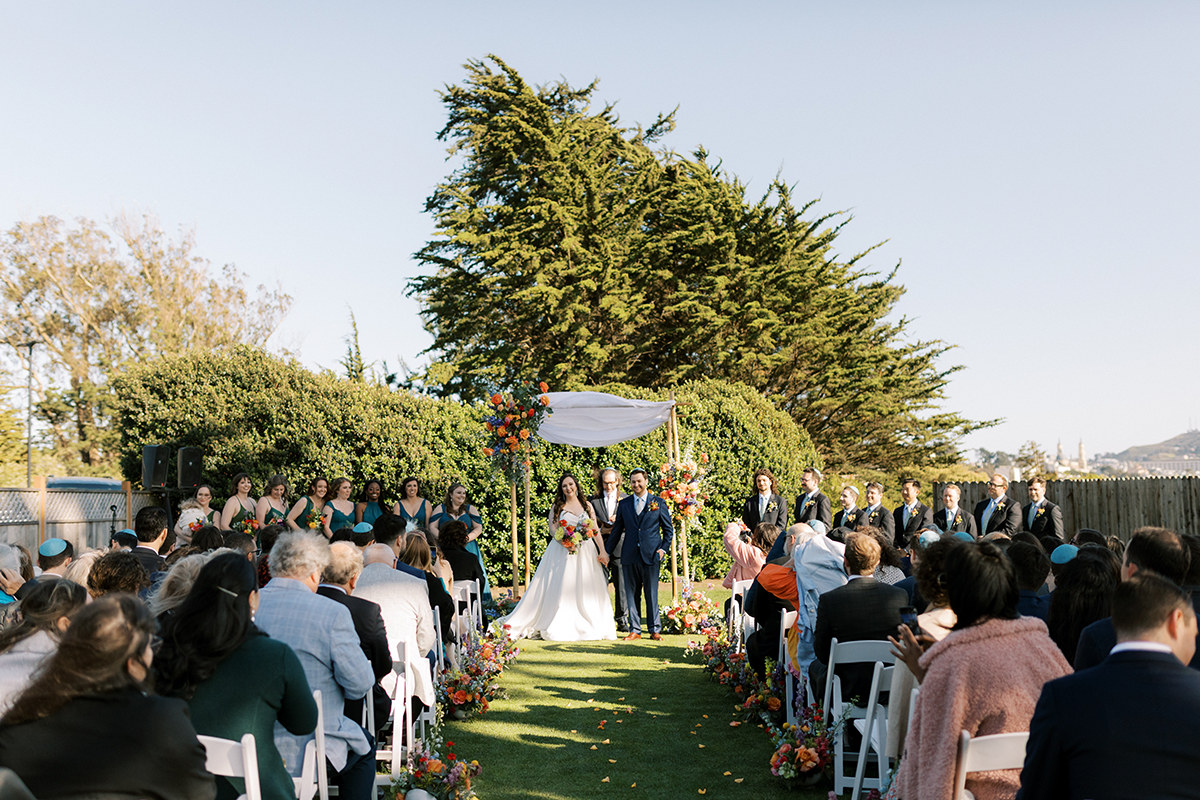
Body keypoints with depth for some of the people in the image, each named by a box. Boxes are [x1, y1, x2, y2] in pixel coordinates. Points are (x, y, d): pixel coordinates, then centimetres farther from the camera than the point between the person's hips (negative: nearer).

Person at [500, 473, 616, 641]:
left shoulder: (587, 506, 11)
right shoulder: (557, 507, 7)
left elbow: (596, 530, 8)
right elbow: (553, 529, 0)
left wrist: (602, 551, -3)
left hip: (585, 553, 2)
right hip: (562, 551, -2)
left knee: (586, 591, 1)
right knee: (561, 590, -6)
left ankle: (592, 627, 8)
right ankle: (560, 628, -4)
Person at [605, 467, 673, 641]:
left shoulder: (658, 502, 5)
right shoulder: (624, 504, 10)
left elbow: (669, 529, 9)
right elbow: (617, 530, 15)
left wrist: (664, 548, -2)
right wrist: (606, 552, 12)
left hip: (651, 555, -2)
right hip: (630, 555, 2)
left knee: (652, 594, 1)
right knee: (632, 593, 4)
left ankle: (655, 629, 13)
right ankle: (635, 630, 12)